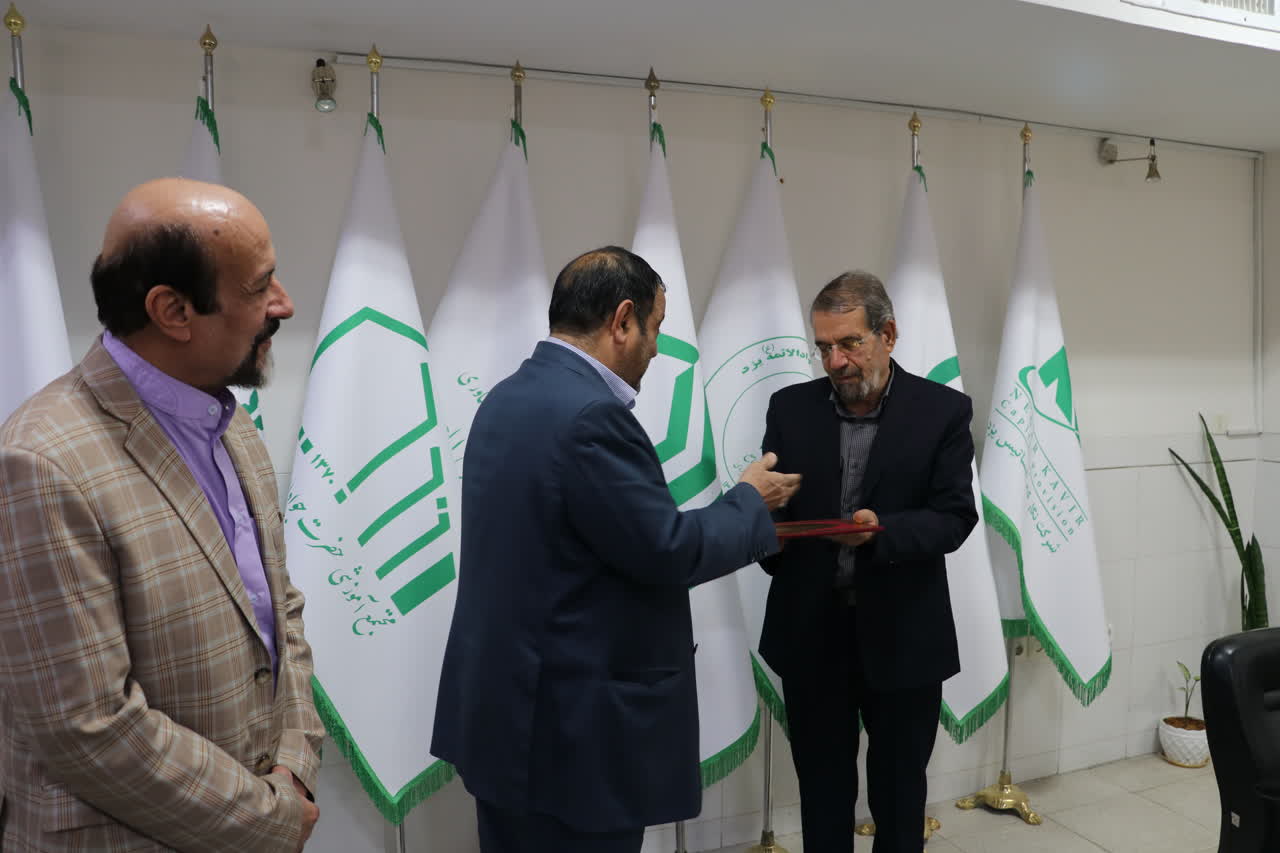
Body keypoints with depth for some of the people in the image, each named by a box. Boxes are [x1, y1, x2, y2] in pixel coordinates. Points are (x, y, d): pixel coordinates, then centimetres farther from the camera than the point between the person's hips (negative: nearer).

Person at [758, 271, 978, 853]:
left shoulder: (943, 410, -6)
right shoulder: (791, 407, 1)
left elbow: (955, 517, -9)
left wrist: (883, 531, -28)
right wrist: (776, 556, -18)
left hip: (903, 634, -1)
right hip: (810, 630, 2)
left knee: (899, 790, 16)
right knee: (822, 788, 17)